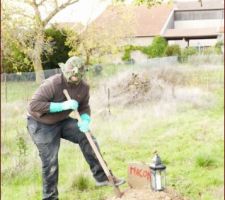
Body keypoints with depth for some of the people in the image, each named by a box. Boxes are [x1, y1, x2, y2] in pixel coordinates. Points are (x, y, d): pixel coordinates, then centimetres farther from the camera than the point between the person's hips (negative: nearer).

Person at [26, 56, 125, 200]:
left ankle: (102, 177, 3)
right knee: (50, 163, -6)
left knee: (87, 138, -7)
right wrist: (62, 106, -36)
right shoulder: (53, 84, -30)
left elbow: (84, 107, 5)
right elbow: (34, 104, -33)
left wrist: (85, 120, -20)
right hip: (41, 125, -6)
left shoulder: (83, 87, -9)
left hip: (61, 121, 6)